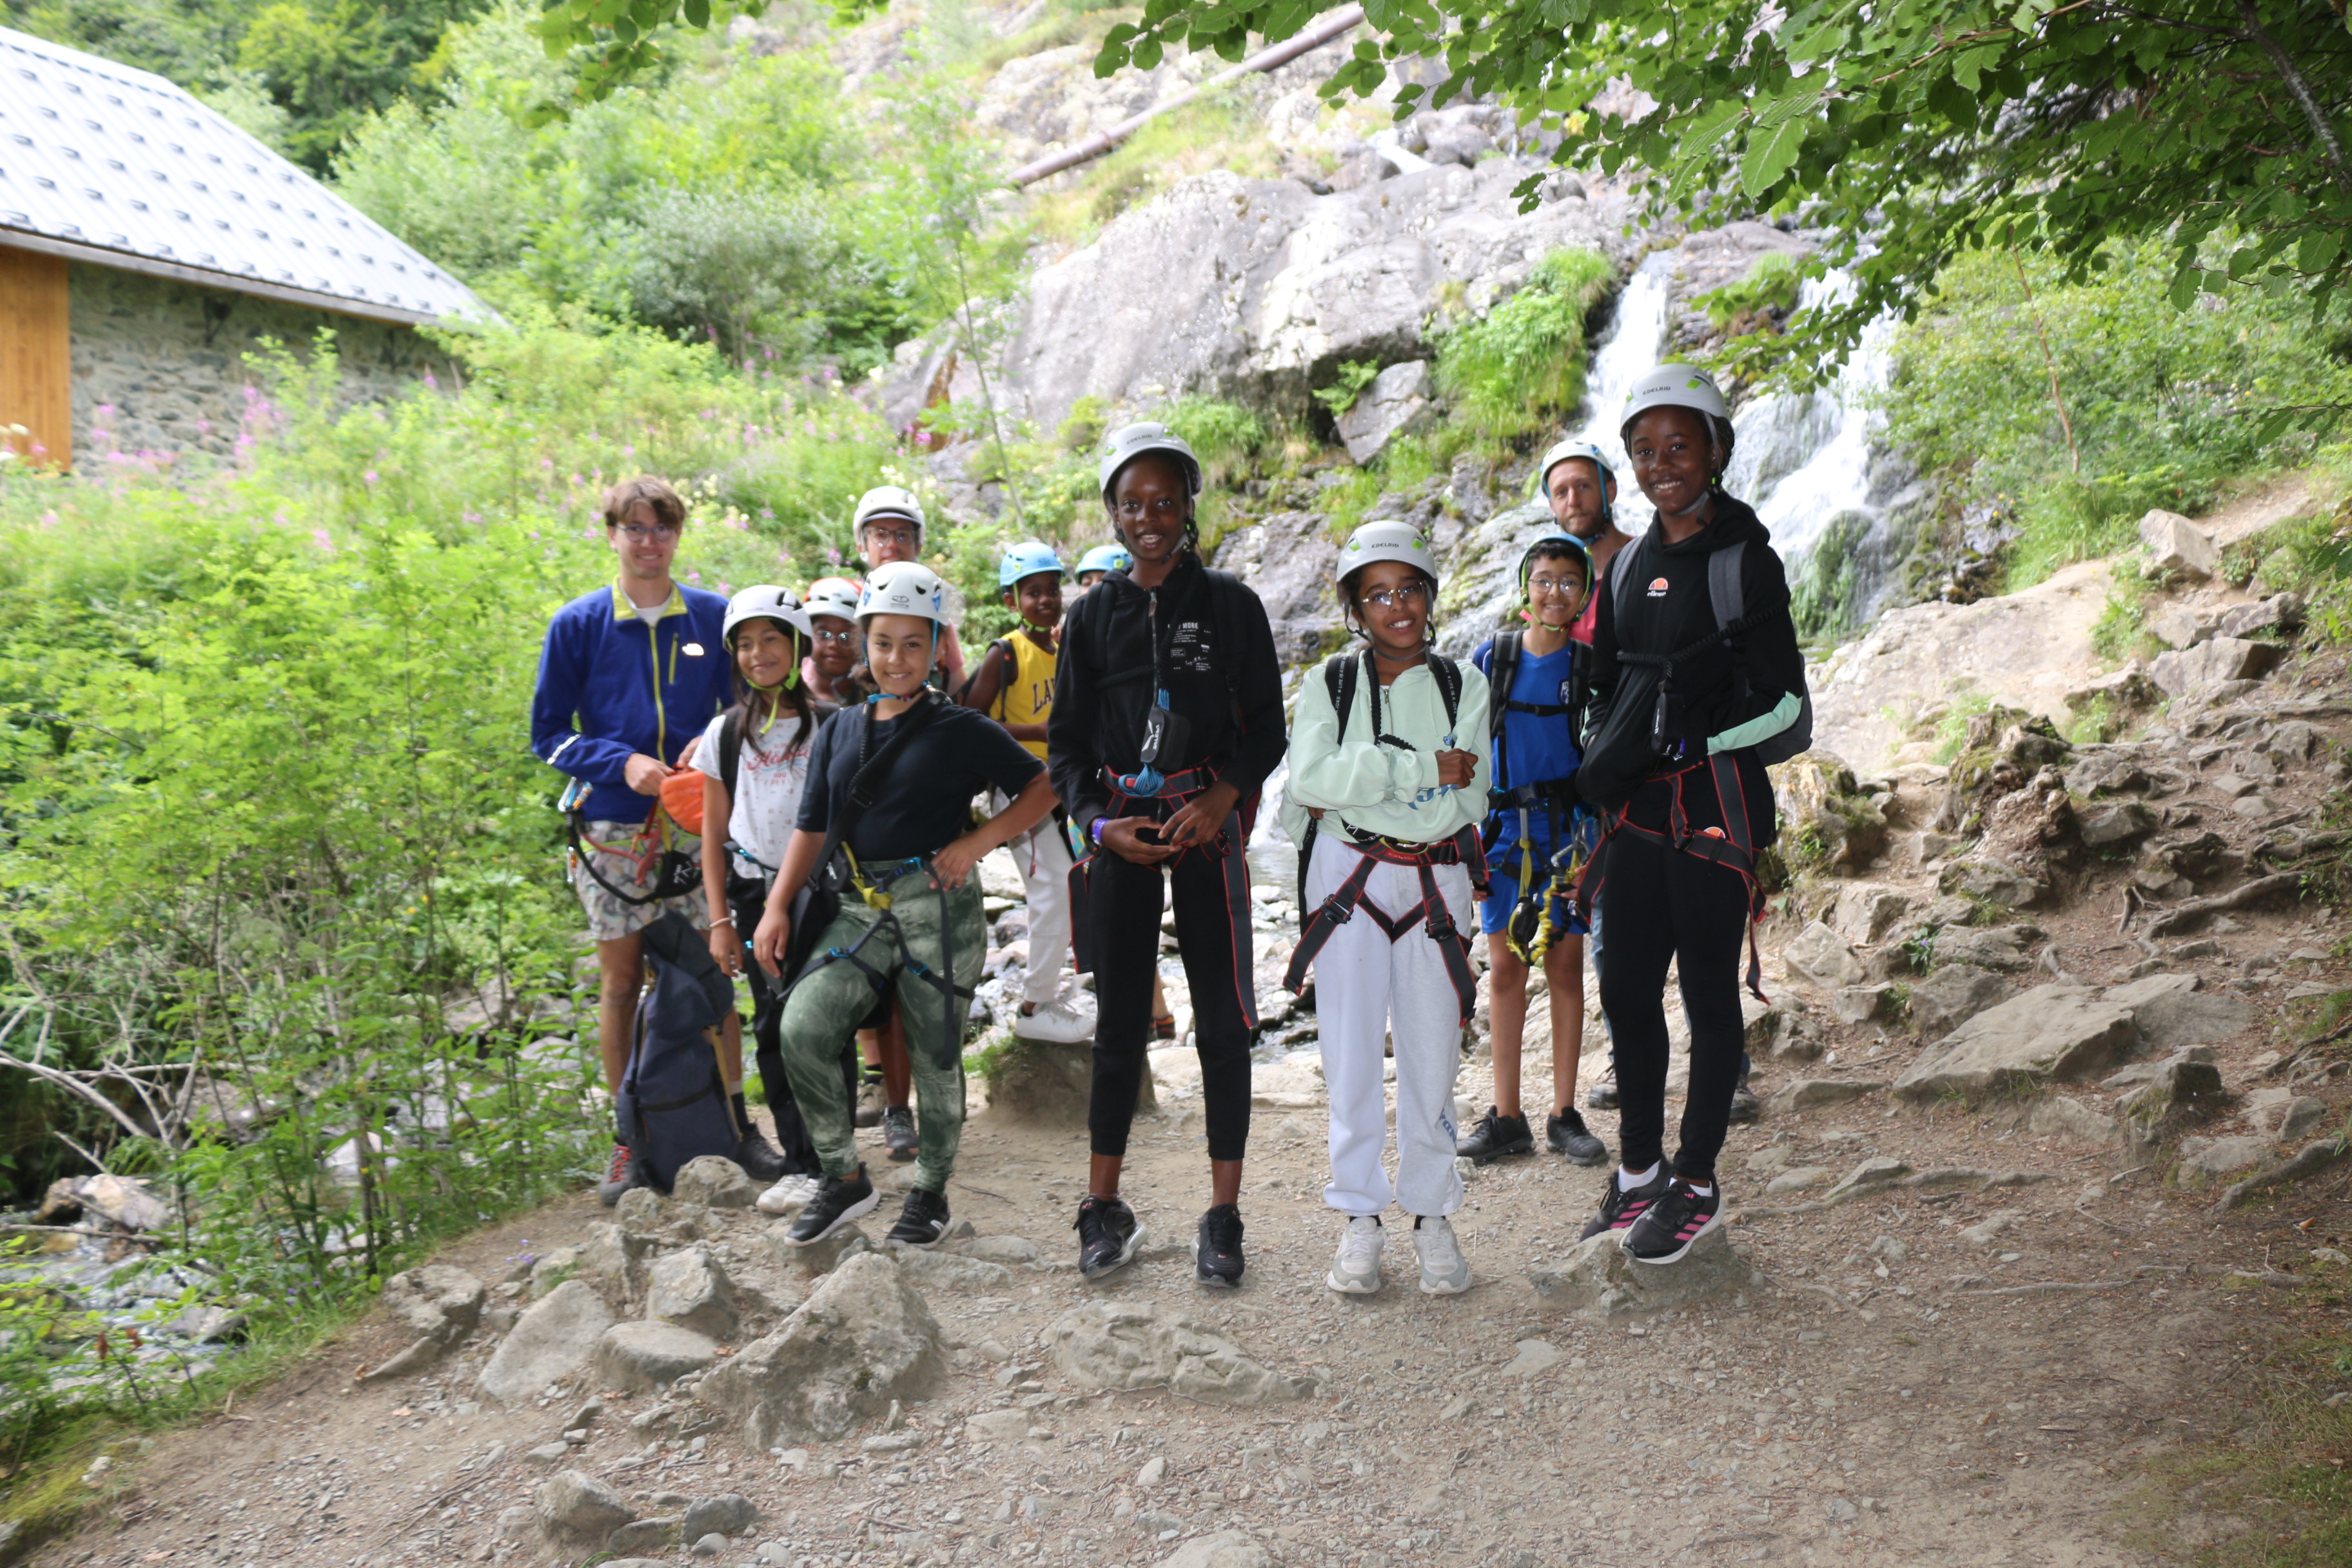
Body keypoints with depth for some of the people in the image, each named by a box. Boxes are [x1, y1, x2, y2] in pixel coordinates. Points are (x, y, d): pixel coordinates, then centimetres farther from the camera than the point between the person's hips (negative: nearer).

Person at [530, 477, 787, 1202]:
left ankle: (736, 1121, 16)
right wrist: (622, 763, -14)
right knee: (622, 982, 6)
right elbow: (548, 734, 1)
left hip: (697, 824, 1)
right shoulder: (578, 624, 1)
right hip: (613, 831, -1)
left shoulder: (714, 618, 4)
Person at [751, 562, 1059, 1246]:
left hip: (940, 907, -4)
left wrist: (976, 842, -9)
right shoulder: (839, 729, 13)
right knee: (801, 1030, -12)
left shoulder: (960, 730, -1)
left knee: (936, 1055, 3)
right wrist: (777, 907, 7)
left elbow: (1043, 788, 1)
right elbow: (812, 827, 16)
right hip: (861, 908, 4)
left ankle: (930, 1192, 23)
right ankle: (843, 1178, 4)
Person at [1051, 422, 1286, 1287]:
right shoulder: (1093, 614, 8)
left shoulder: (1230, 604, 2)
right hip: (1120, 832, 2)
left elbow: (1267, 724, 2)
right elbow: (1066, 738, 10)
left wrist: (1222, 798, -14)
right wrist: (1098, 821, -6)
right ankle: (1104, 1207, 15)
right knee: (1120, 1019, 5)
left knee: (1222, 1017, -1)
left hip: (1208, 821, -2)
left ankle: (1223, 1215, 6)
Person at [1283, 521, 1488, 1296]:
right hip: (1347, 881, 0)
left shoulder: (1463, 688, 4)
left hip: (1434, 883, 1)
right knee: (1351, 1052, 2)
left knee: (1431, 1054, 4)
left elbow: (1463, 806, -6)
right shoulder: (1329, 685, 3)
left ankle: (1431, 1214, 18)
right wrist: (1425, 767, -17)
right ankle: (1359, 1220, 12)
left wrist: (1356, 786, -10)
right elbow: (1310, 778, -15)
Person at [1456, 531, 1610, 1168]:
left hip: (1567, 827, -1)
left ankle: (1564, 1115, 13)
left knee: (1564, 966, 3)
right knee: (1504, 967, 3)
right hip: (1503, 825, 1)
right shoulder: (1492, 657, 2)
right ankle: (1506, 1117, 11)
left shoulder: (1591, 663, -1)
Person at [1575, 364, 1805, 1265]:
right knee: (1627, 989, 9)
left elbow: (1783, 701, -8)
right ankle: (1639, 1171, 23)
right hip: (1636, 808, 6)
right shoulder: (1627, 566, 13)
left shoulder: (1745, 562, -6)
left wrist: (1684, 736, -13)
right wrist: (1605, 771, 11)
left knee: (1708, 993, 2)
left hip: (1716, 802, -6)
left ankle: (1696, 1185, 12)